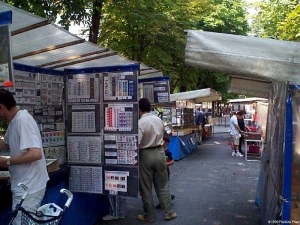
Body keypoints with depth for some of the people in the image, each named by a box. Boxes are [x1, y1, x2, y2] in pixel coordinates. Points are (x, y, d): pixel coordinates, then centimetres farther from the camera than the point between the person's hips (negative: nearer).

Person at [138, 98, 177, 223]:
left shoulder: (140, 123, -18)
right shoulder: (159, 120, 2)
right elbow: (161, 135, 10)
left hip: (145, 155, -5)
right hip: (160, 152, 5)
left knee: (146, 188, 9)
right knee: (162, 185, 17)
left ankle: (149, 217, 21)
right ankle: (168, 212, 25)